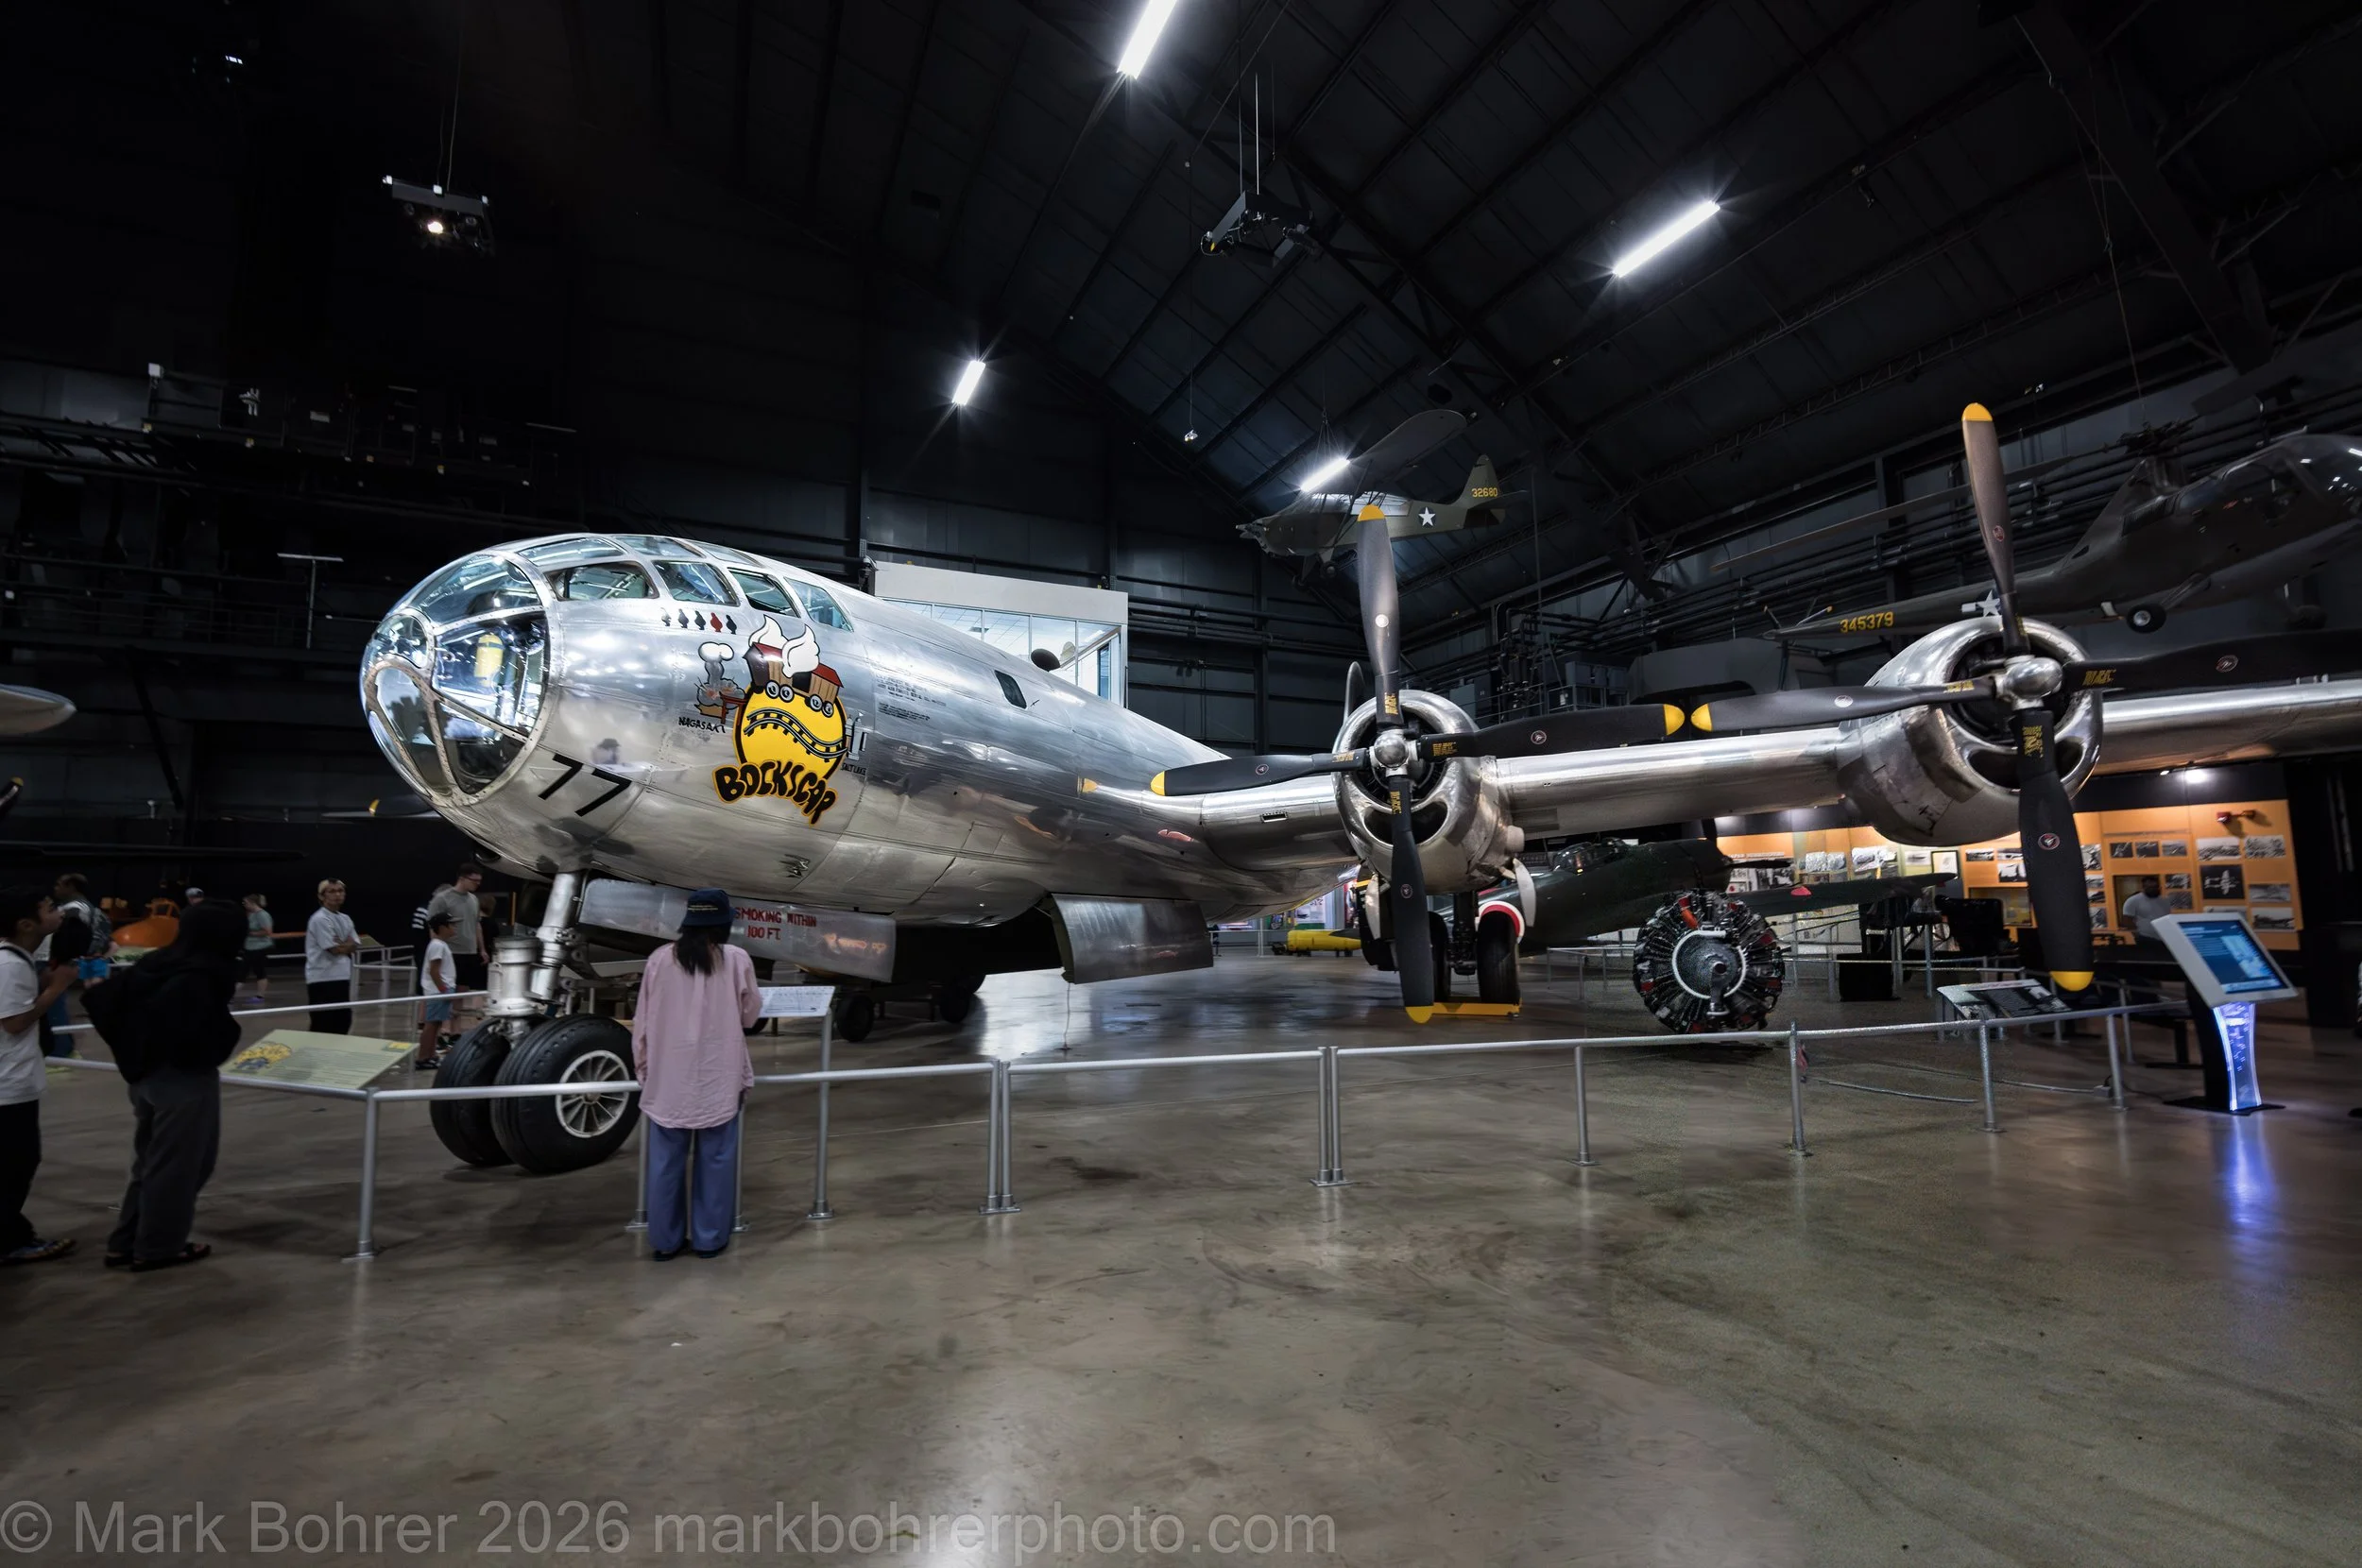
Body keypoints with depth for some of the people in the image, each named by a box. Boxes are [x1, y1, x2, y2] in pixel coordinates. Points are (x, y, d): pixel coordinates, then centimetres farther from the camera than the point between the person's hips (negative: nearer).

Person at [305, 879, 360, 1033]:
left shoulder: (345, 919, 13)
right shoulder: (320, 919, -13)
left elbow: (355, 946, 8)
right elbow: (334, 949, -16)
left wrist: (342, 945, -10)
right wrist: (347, 945, 2)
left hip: (342, 977, 8)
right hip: (322, 979, -8)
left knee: (344, 1020, 12)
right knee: (323, 1025, -6)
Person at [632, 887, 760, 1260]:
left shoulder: (660, 959, -4)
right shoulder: (737, 959, -8)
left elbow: (643, 1022, 2)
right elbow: (750, 1016, 3)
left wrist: (643, 1065, 15)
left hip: (668, 1077, 2)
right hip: (718, 1078, -2)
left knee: (666, 1160, 12)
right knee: (715, 1159, 10)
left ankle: (666, 1240, 21)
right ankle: (710, 1238, 19)